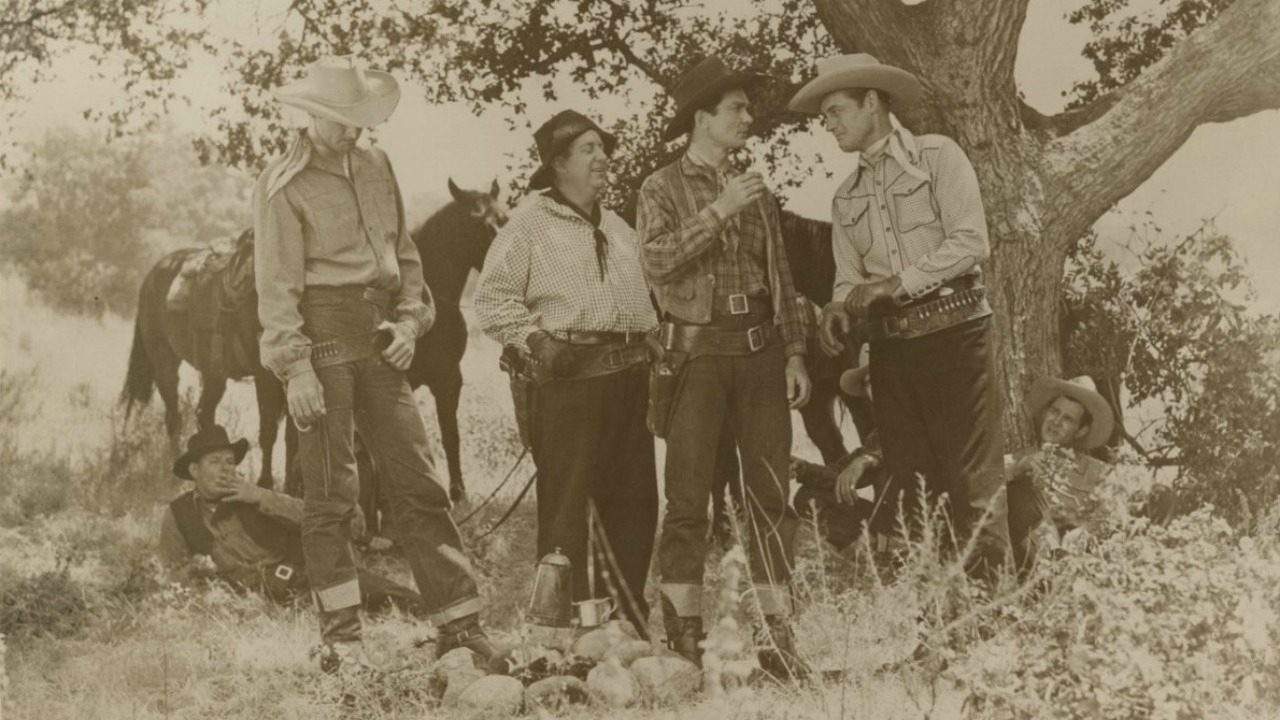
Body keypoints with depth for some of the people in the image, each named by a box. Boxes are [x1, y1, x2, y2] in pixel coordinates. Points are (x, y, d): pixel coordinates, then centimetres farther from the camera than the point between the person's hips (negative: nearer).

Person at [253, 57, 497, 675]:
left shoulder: (376, 168, 14)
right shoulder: (283, 185, -6)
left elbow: (404, 255, 20)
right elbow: (276, 285, -10)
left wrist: (409, 320, 4)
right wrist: (295, 368, -17)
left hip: (378, 341, 6)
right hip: (321, 338, -6)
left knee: (416, 478, 5)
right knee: (331, 491, -2)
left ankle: (458, 620, 8)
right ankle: (340, 640, 5)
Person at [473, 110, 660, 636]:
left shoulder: (618, 228, 21)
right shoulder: (529, 222, -1)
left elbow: (644, 294, 30)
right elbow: (491, 298, -5)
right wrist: (536, 340, -14)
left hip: (630, 374, 7)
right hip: (568, 376, -7)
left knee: (634, 500, 9)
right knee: (566, 500, -6)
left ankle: (630, 617, 18)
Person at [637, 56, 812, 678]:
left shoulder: (756, 191, 16)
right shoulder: (662, 189, 3)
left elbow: (782, 278, 18)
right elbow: (656, 260, -14)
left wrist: (794, 351, 10)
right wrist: (718, 212, -17)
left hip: (761, 350, 4)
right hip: (698, 351, -4)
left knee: (772, 496, 3)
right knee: (688, 498, -4)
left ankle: (778, 638, 7)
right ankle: (683, 639, 2)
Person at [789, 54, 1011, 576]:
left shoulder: (936, 156, 0)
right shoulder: (847, 197, 18)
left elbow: (971, 242, -10)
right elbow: (848, 278, 15)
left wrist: (898, 282, -14)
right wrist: (840, 309, -8)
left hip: (953, 331, -6)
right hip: (891, 346, 6)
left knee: (973, 477, -9)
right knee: (909, 483, 5)